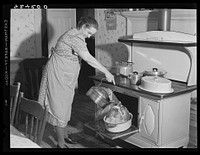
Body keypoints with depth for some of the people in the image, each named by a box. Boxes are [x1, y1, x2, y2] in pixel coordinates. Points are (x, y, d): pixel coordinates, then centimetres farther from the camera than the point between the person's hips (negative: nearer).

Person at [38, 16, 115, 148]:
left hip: (67, 77, 10)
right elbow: (88, 58, -31)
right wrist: (106, 72, -28)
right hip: (57, 76, -10)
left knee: (66, 107, 18)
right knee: (60, 107, -2)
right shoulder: (74, 37, -23)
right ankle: (61, 143, 8)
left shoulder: (77, 36, 10)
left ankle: (64, 135, 33)